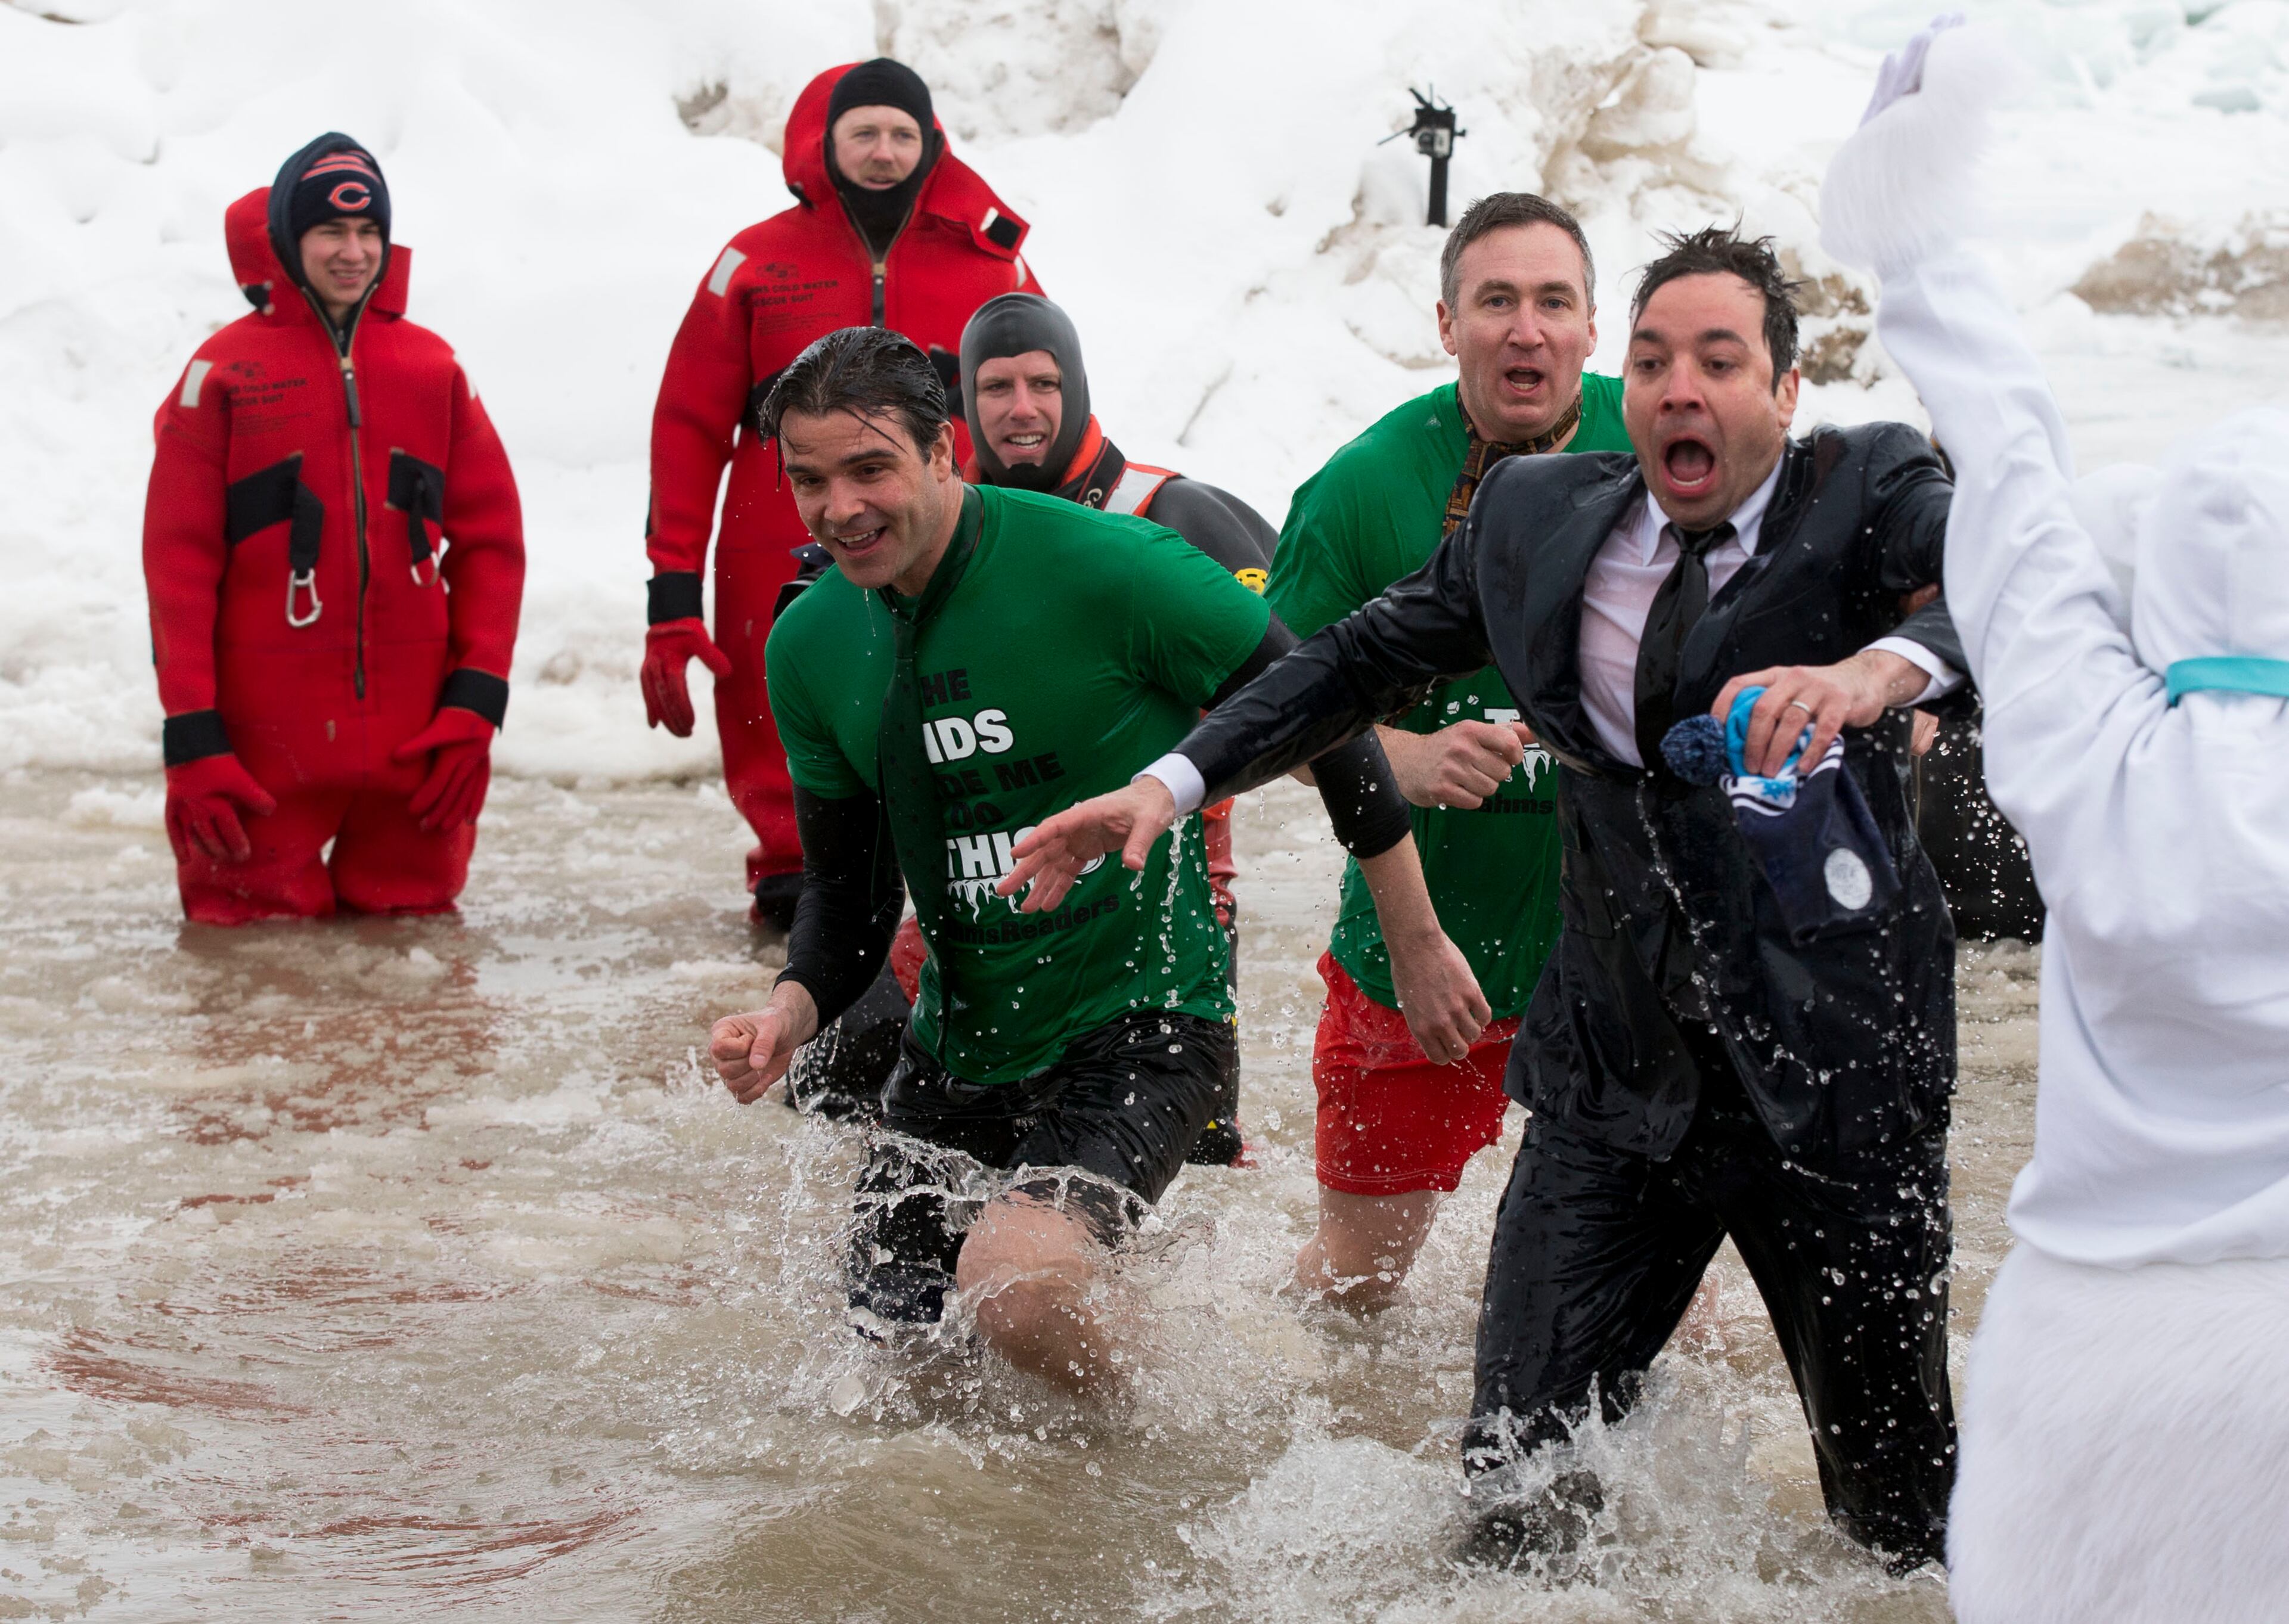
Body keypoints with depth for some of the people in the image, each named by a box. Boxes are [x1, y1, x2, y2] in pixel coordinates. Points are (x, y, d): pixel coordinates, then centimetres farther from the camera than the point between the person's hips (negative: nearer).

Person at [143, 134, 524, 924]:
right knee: (256, 920, -1)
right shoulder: (226, 370, 0)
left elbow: (491, 537, 8)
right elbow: (179, 560, -2)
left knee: (414, 906, 7)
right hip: (270, 733, -3)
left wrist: (477, 698, -4)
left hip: (416, 734, 3)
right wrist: (193, 739, -9)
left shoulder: (433, 367, 9)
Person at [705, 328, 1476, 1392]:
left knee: (1012, 1291, -30)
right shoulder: (809, 648, 1)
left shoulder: (1106, 568, -18)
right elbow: (845, 888, 11)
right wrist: (790, 1013, -11)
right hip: (954, 1051, 7)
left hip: (1139, 1023, -6)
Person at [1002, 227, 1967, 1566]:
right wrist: (1175, 780, 6)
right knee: (1516, 1480, -4)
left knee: (1903, 1510, 7)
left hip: (1837, 1068, -3)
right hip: (1617, 1072, 3)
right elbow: (1364, 659, 18)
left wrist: (1884, 665, -47)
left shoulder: (1867, 491, -7)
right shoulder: (1536, 516, 6)